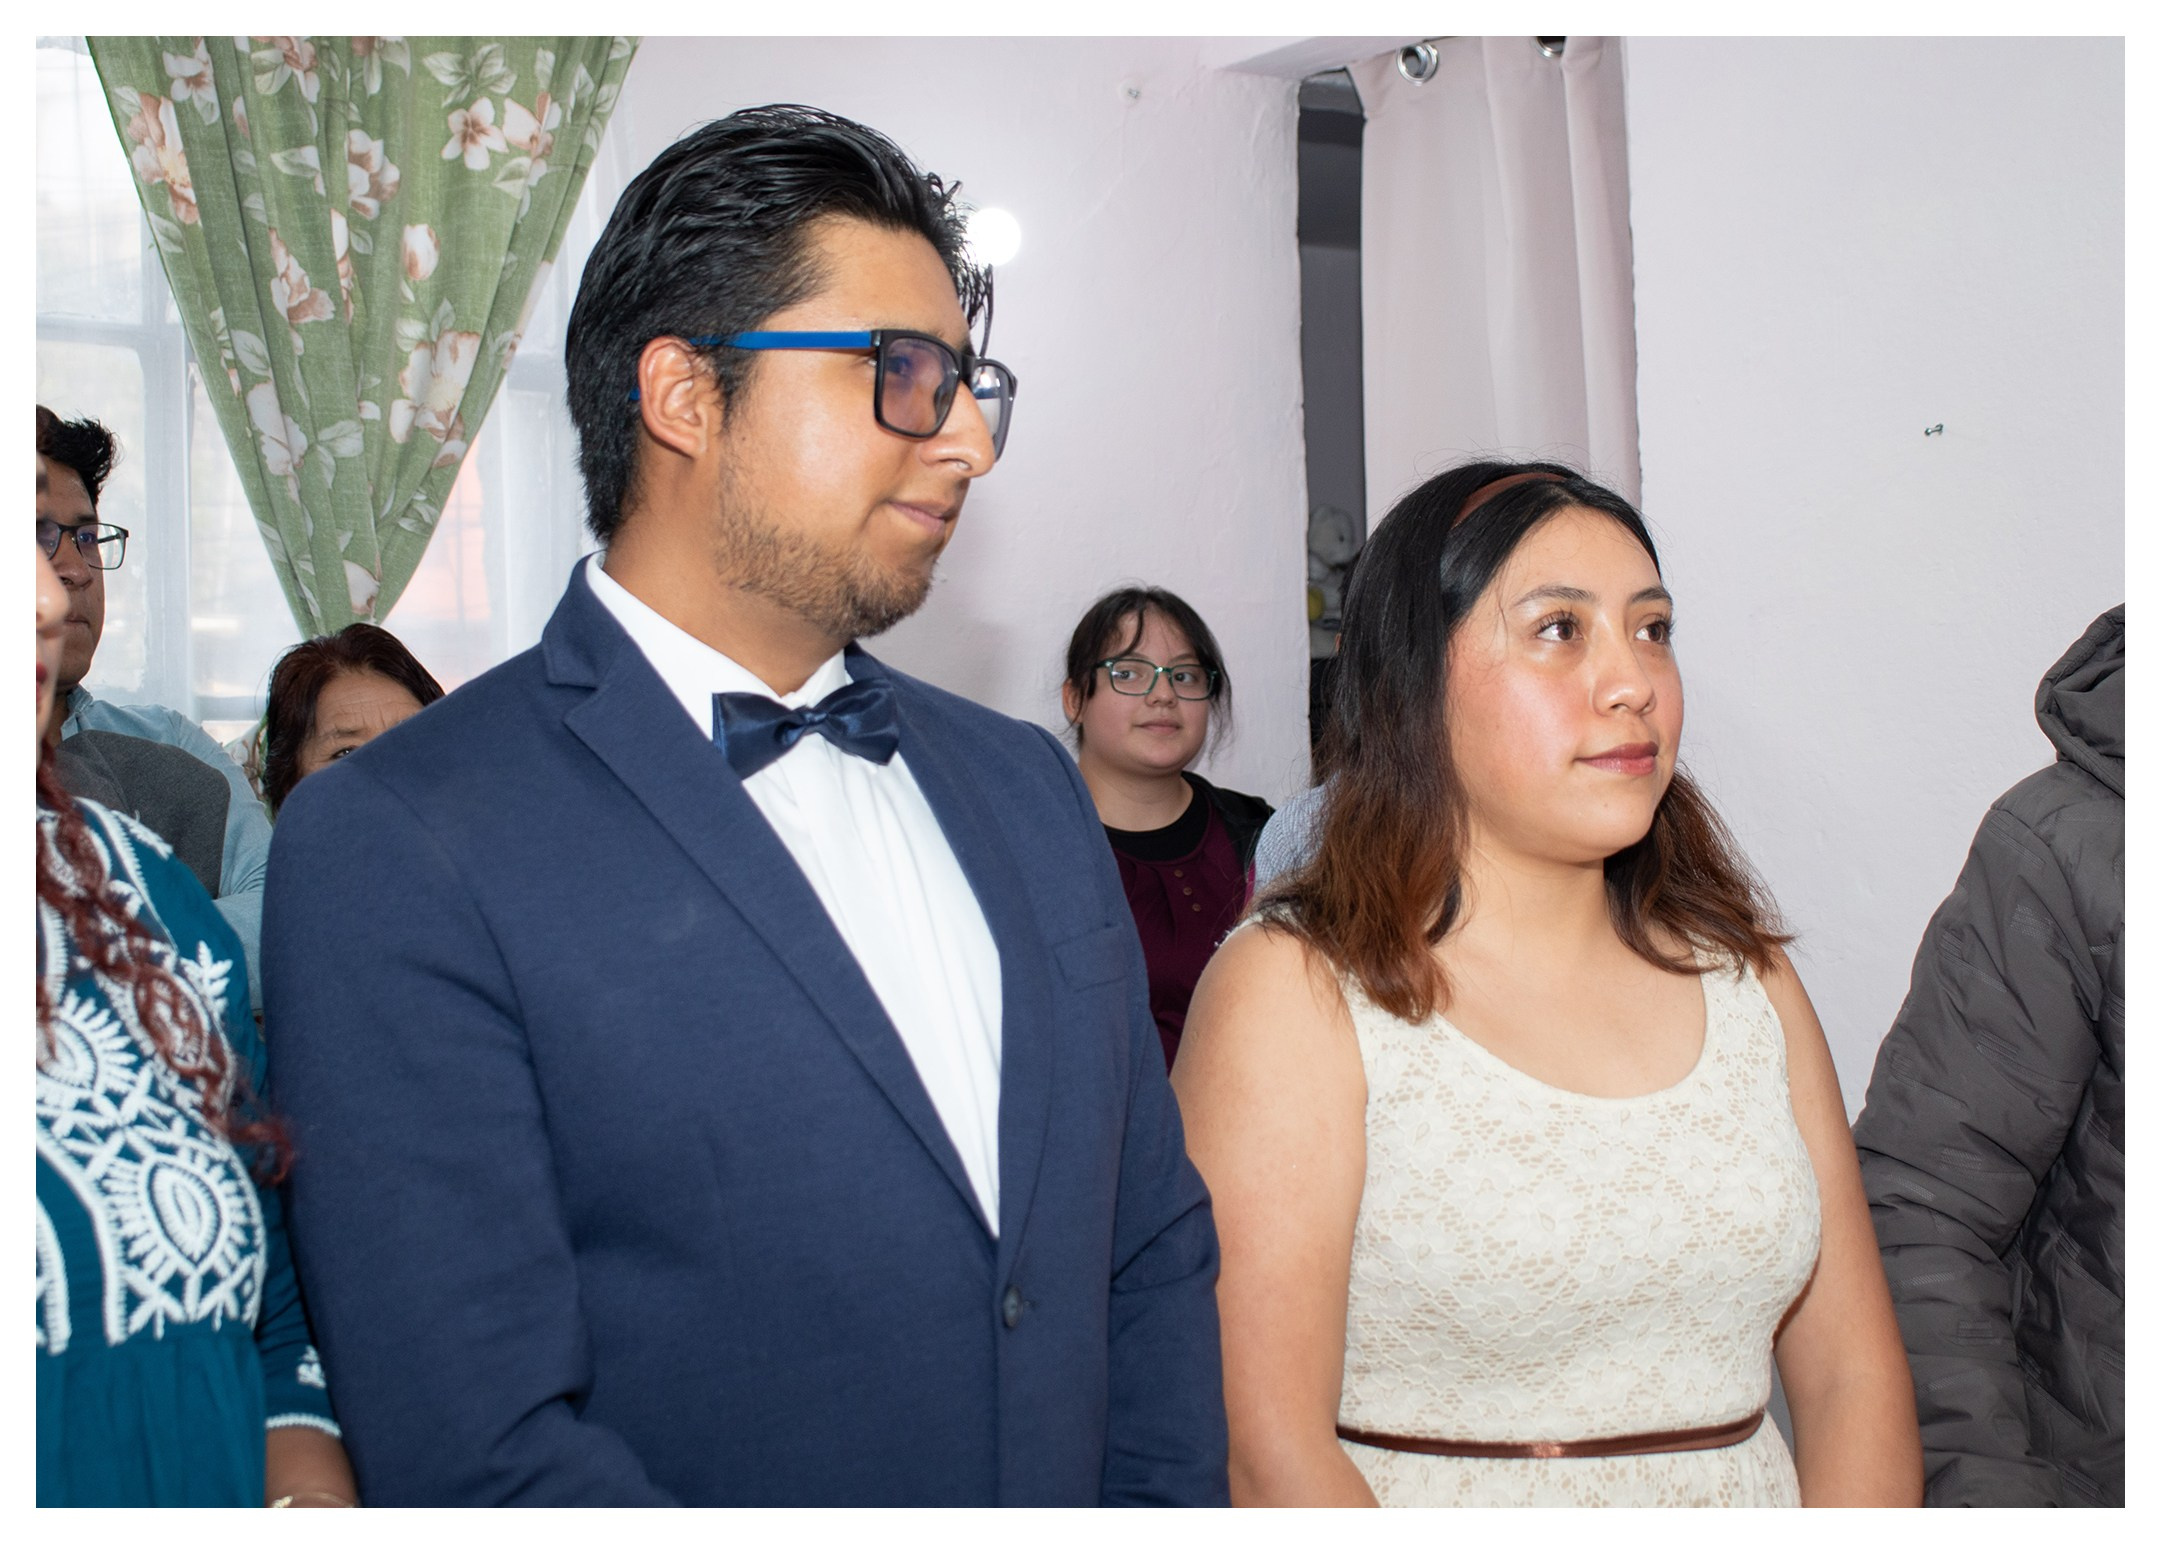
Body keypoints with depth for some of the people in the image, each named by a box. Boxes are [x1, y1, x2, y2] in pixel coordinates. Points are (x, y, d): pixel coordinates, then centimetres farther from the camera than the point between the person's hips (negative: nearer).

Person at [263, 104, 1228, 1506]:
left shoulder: (1030, 788, 1)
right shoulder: (395, 853, -19)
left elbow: (1156, 1258, 3)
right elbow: (481, 1456, -23)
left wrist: (1170, 1501, -10)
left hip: (1079, 1499, 6)